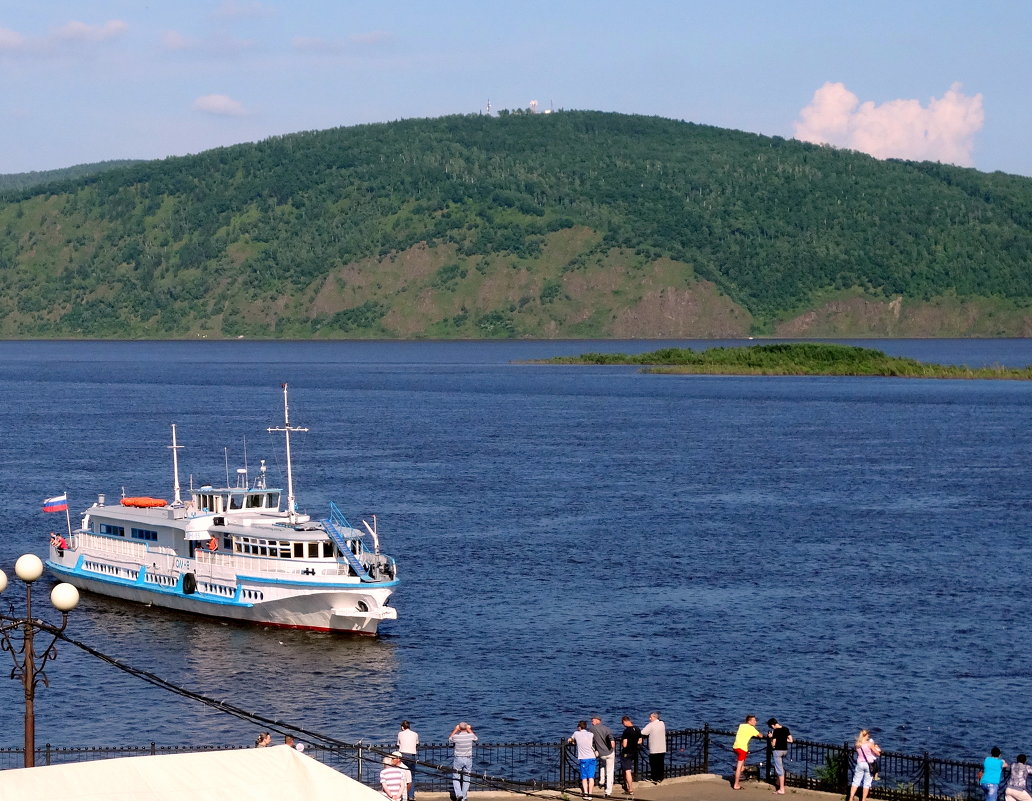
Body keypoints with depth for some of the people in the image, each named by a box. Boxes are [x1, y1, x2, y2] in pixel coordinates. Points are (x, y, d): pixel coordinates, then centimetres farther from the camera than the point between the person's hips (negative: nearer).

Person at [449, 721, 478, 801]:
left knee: (456, 778, 9)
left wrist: (455, 730, 13)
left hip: (458, 759, -2)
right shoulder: (470, 736, -7)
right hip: (468, 759, 2)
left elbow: (449, 739, 13)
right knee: (466, 779, 10)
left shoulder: (456, 736, -11)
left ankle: (459, 794, -10)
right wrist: (470, 730, 20)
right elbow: (475, 738, 18)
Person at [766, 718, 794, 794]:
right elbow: (791, 740, 5)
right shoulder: (786, 729, 2)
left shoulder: (775, 731, -16)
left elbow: (773, 744, -15)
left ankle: (782, 789, -1)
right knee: (781, 769, 23)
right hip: (785, 750, 7)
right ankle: (778, 786, 36)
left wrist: (771, 737, 0)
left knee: (780, 770, -2)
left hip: (777, 751, -7)